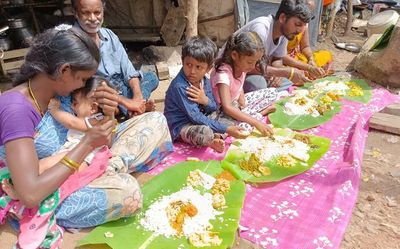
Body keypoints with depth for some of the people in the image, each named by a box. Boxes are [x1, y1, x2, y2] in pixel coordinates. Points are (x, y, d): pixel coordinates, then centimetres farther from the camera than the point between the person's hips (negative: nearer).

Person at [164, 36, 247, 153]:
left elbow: (213, 109, 4)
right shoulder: (179, 86, -25)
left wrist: (206, 101, -22)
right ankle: (210, 142, -6)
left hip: (201, 120, 8)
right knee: (205, 131, -39)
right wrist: (226, 129, -29)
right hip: (180, 127, -8)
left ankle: (214, 136, -13)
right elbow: (196, 117, -28)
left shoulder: (205, 82, -1)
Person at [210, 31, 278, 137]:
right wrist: (256, 123, -42)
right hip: (223, 111, -7)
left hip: (237, 103, 8)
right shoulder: (223, 73, -32)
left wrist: (242, 98, -14)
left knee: (272, 92, 8)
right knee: (244, 126, -36)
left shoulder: (242, 65, -8)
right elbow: (228, 108, -40)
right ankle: (261, 112, -6)